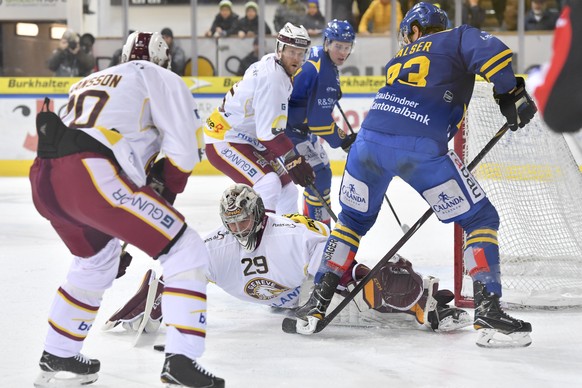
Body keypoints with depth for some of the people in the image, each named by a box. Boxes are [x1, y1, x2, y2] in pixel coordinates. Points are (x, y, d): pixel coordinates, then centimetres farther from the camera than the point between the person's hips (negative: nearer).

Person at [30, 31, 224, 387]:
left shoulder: (90, 82, 37)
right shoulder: (162, 79, 16)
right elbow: (184, 149, 3)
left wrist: (113, 239, 42)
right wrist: (164, 192, 23)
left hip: (43, 177, 8)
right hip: (91, 175, -8)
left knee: (97, 260, 35)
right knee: (186, 252, 4)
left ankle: (58, 357, 42)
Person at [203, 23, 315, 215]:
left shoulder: (278, 69, 5)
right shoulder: (271, 77, -25)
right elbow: (269, 131, -29)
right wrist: (294, 162, -26)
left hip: (248, 140, 10)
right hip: (224, 141, -10)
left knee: (287, 189, 12)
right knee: (268, 184, -28)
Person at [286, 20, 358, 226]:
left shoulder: (319, 56, 3)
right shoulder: (322, 73, -27)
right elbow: (319, 120, -27)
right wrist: (342, 140, -17)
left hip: (301, 126, 11)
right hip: (289, 130, -11)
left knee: (321, 169, 22)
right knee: (320, 174, -12)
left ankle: (310, 220, 35)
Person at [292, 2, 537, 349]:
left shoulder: (400, 59, 33)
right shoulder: (458, 38, 17)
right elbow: (491, 51, -4)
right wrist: (512, 93, 6)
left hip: (370, 139, 5)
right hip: (419, 147, -5)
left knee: (353, 220, 28)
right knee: (481, 220, 9)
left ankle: (316, 306, 24)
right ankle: (488, 314, -3)